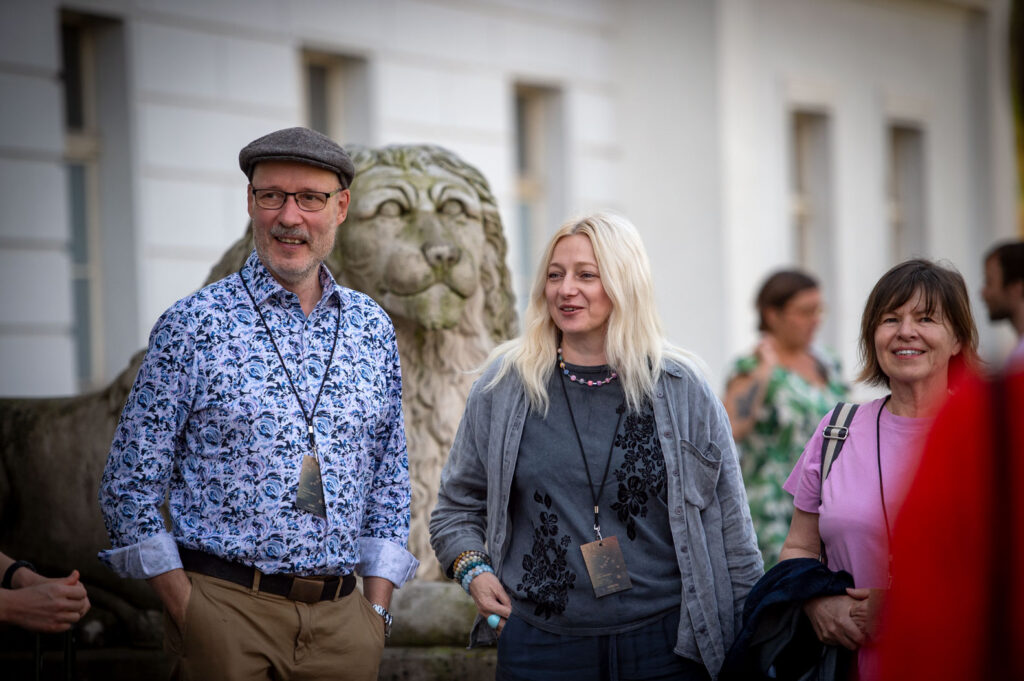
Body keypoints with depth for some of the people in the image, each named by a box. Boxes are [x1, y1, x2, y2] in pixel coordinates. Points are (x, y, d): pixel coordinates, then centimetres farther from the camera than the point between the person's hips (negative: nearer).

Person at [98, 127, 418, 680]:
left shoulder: (373, 329, 9)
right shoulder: (193, 324, -3)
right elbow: (131, 485, -3)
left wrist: (377, 609, 6)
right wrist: (188, 612, -8)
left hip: (340, 615, 4)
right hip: (226, 611, -3)